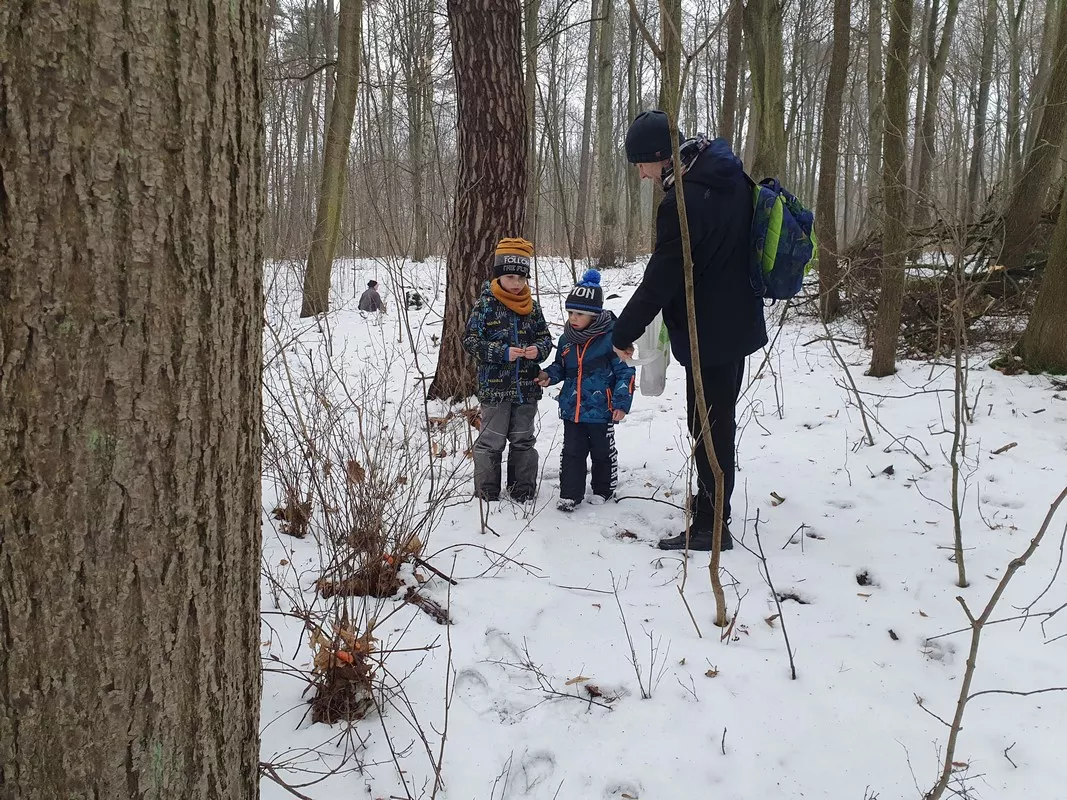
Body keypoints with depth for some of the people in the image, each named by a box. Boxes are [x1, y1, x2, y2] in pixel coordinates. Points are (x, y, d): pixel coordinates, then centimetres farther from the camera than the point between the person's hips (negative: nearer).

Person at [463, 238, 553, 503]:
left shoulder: (532, 307, 5)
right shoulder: (486, 305, -8)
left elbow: (545, 337, 13)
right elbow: (470, 340, -10)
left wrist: (539, 349, -10)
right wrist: (503, 353, -19)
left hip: (527, 386, 4)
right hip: (494, 387, -4)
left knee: (523, 439, 14)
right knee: (491, 441, 4)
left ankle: (523, 489, 25)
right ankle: (487, 491, 16)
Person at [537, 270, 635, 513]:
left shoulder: (610, 338, -14)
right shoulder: (567, 339, 3)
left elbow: (625, 372, -11)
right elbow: (561, 366, 19)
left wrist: (622, 402, -14)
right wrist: (549, 375, -2)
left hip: (601, 410, -5)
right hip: (572, 408, 5)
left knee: (602, 452, 12)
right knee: (572, 453, 8)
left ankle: (604, 490, 29)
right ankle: (570, 494, 16)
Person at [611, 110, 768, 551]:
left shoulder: (682, 203, -26)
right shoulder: (730, 176, 4)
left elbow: (659, 280, -21)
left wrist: (623, 332, -9)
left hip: (709, 335, -10)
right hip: (738, 323, 10)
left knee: (709, 426, -2)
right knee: (721, 420, 21)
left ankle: (710, 524, 6)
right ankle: (714, 499, 36)